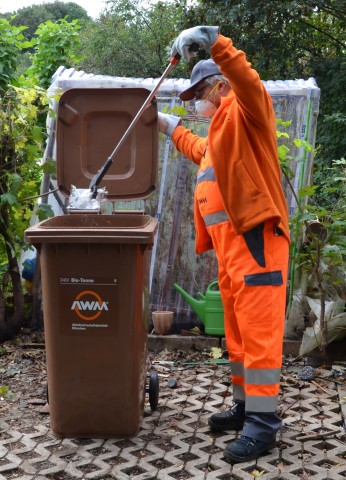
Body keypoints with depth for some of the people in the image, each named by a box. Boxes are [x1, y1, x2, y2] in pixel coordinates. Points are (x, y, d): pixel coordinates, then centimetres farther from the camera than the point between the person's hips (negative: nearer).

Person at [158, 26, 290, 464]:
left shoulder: (245, 113, -3)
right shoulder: (220, 131, 26)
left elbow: (249, 82, -27)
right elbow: (200, 151, 48)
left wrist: (213, 41, -37)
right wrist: (172, 128, 50)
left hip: (256, 240, -10)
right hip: (229, 246, 10)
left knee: (259, 333, -8)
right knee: (237, 334, 14)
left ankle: (263, 424, -4)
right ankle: (245, 406, 25)